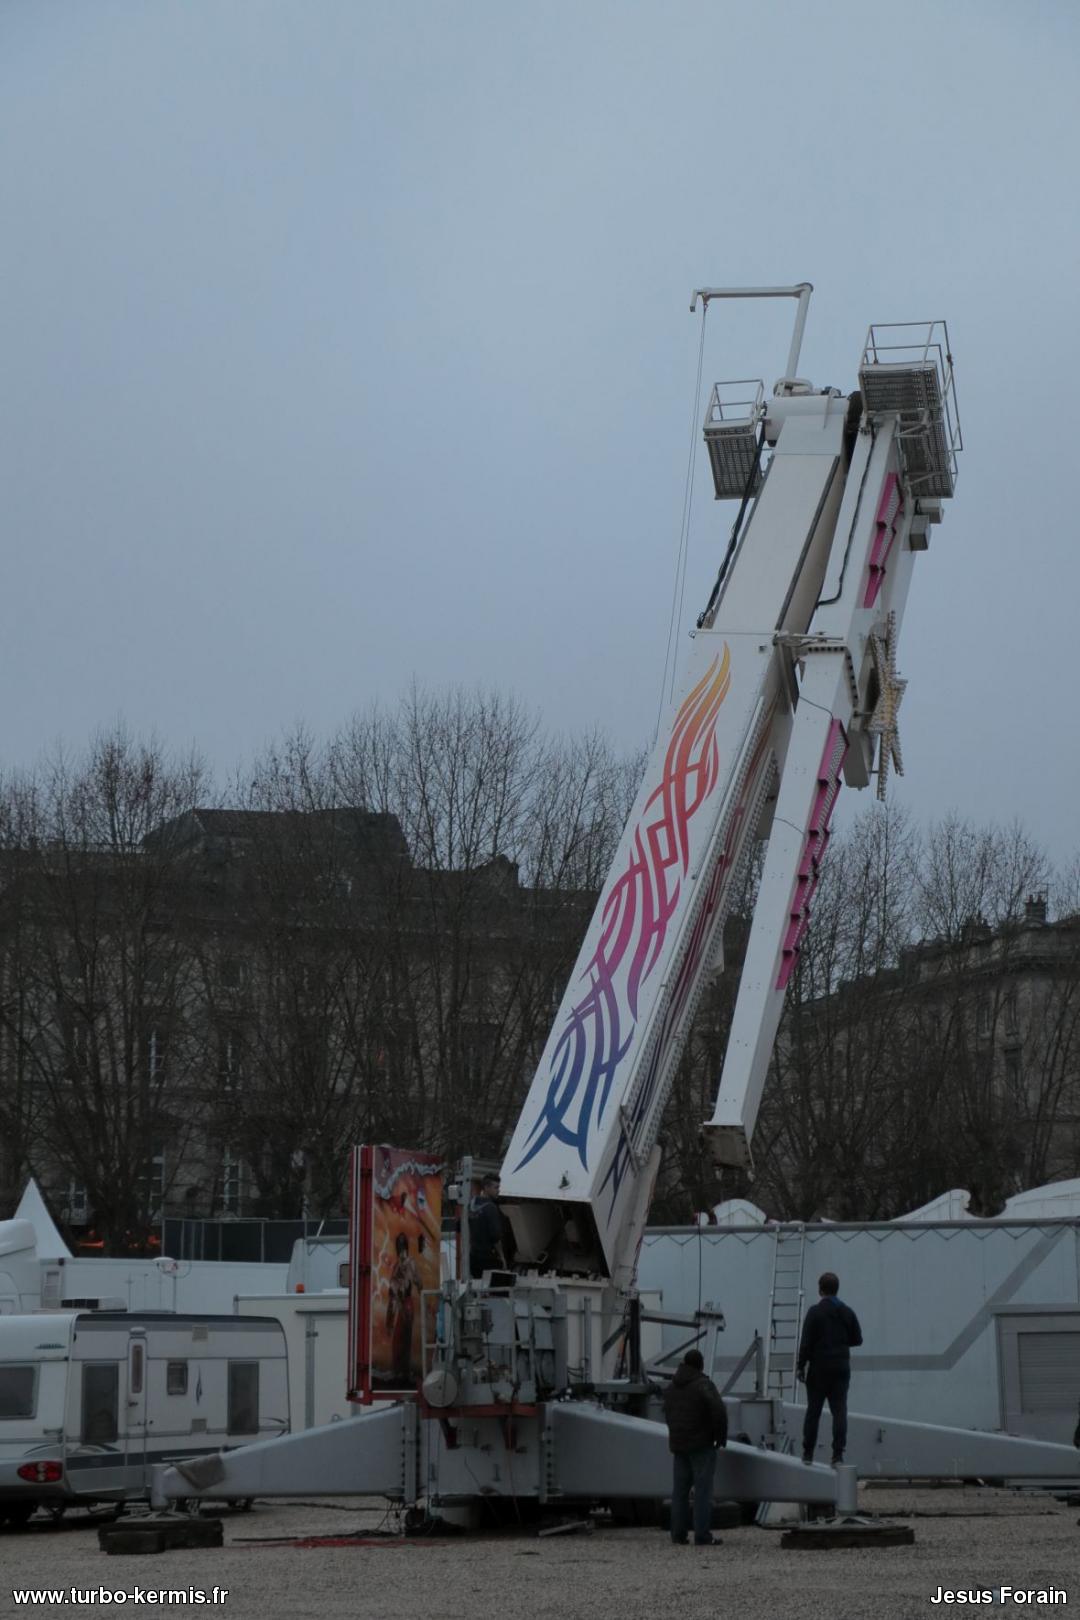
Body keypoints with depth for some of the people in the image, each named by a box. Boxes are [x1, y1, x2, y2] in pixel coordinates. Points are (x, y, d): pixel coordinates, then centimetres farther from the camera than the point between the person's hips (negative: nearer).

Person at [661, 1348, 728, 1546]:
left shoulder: (671, 1387, 13)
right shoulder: (703, 1385, -12)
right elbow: (718, 1412, -19)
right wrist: (721, 1437, -7)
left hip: (678, 1444, 7)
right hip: (701, 1444, -7)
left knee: (680, 1489, 9)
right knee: (703, 1489, -5)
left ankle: (678, 1534, 8)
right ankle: (702, 1535, -8)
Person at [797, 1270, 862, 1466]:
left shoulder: (815, 1312, -10)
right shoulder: (847, 1312, 3)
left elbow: (806, 1342, -12)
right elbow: (857, 1339, 10)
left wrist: (801, 1366, -6)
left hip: (819, 1368, -3)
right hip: (841, 1368, 3)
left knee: (813, 1411, 6)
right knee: (839, 1411, 2)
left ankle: (808, 1453, 10)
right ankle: (838, 1455, -4)